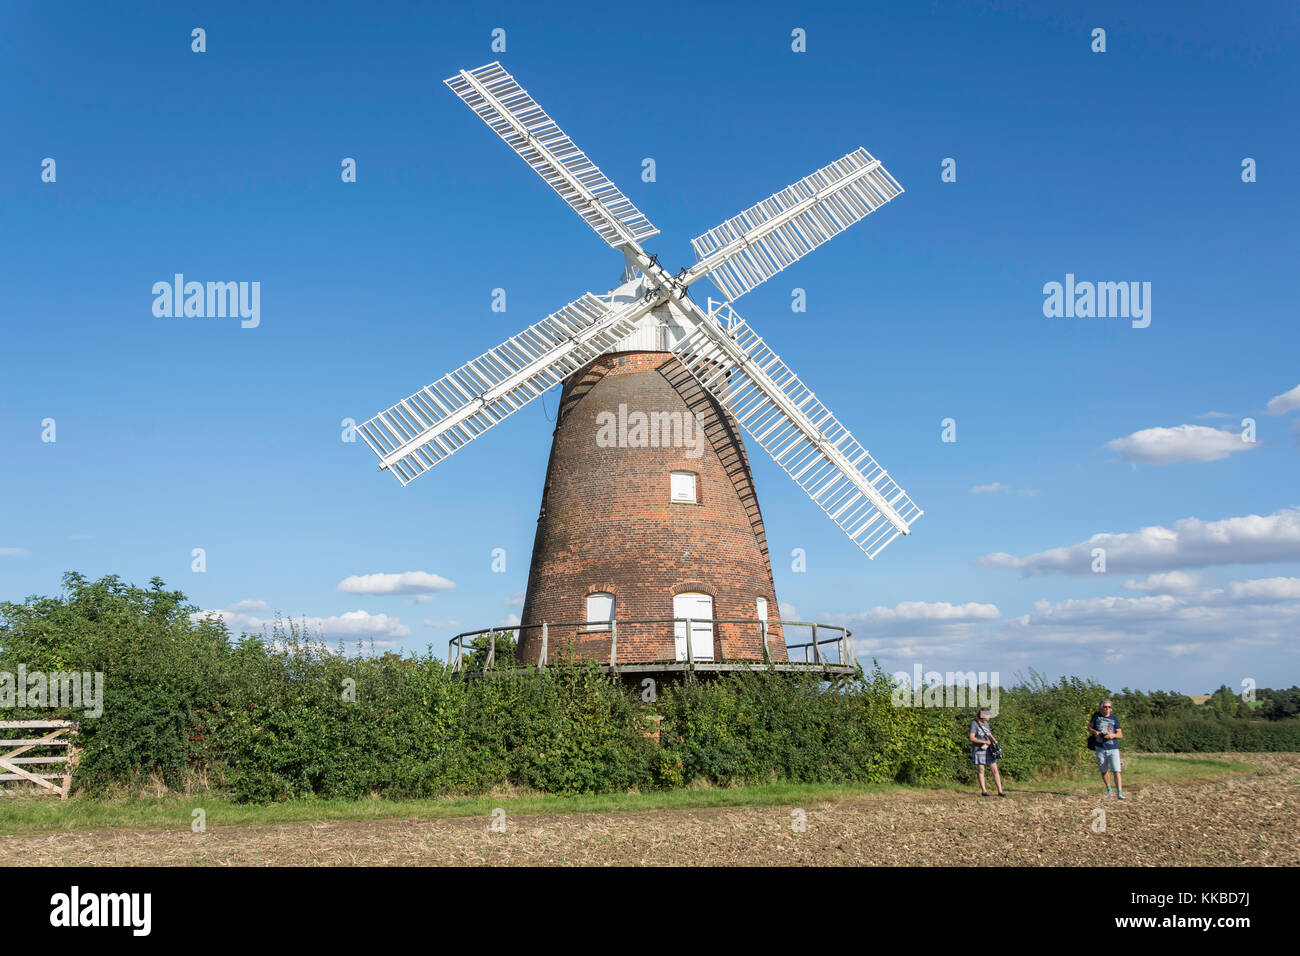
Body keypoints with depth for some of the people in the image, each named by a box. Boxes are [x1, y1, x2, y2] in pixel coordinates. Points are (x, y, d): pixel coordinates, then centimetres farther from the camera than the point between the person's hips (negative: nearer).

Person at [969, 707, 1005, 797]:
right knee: (981, 770, -3)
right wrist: (984, 742, -21)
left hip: (988, 750, 6)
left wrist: (994, 740, -1)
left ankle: (1000, 791, -1)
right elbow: (972, 738, -16)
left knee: (995, 770, -1)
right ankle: (983, 791, 4)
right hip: (978, 750, -5)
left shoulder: (986, 723, 12)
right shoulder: (974, 723, -8)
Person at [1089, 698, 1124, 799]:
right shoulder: (1096, 716, 6)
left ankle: (1119, 793, -12)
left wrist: (1113, 735, -14)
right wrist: (1095, 732, -7)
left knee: (1116, 771, -12)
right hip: (1100, 748, 1)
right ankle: (1109, 790, 29)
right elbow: (1089, 727, 14)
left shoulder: (1114, 719, 6)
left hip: (1113, 749, -1)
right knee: (1104, 771, 11)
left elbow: (1120, 735, 7)